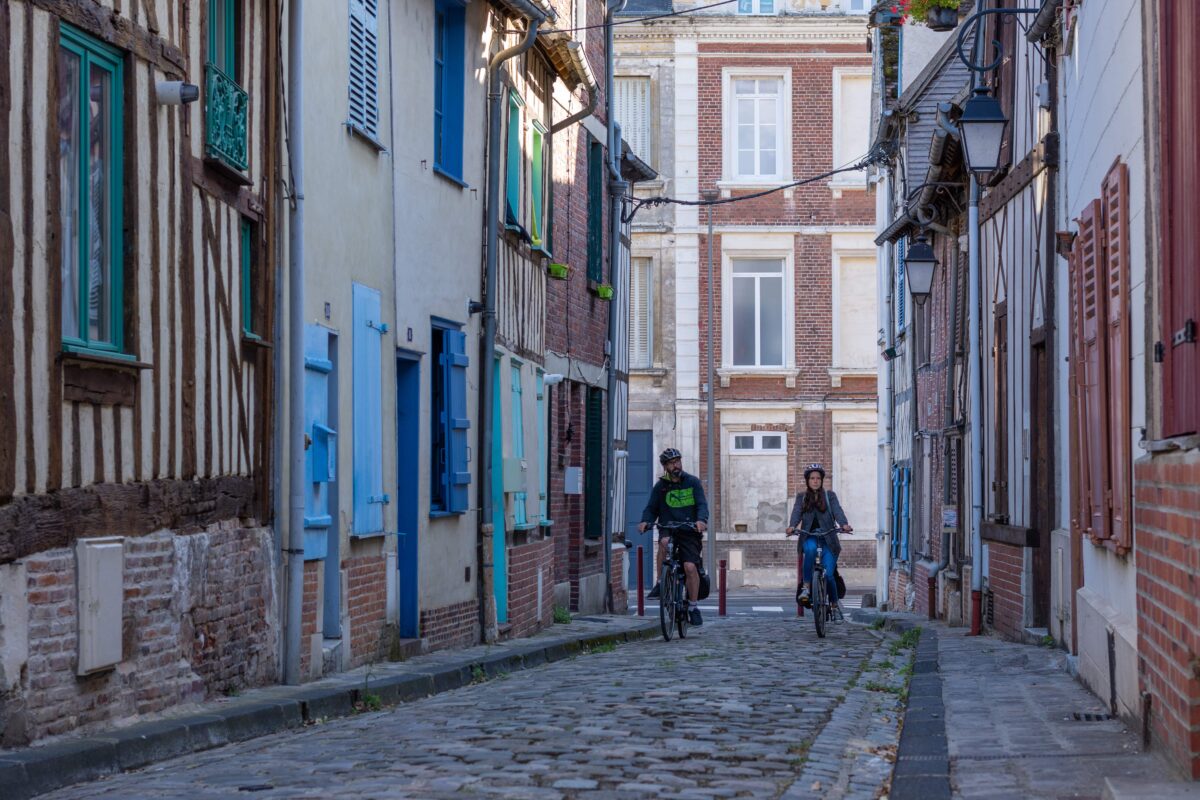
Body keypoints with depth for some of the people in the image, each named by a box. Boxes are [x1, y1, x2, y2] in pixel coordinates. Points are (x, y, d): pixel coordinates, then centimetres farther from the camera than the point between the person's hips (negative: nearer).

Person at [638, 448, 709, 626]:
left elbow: (702, 505, -5)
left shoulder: (693, 482, 5)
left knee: (690, 567, -18)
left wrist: (702, 520, -26)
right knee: (664, 542, -35)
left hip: (689, 531, -1)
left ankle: (693, 607, -4)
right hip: (668, 529, 1)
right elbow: (651, 509, 9)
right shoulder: (660, 486, 9)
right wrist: (645, 521, -14)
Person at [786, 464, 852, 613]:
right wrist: (792, 526, -26)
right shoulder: (801, 498, 14)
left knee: (828, 574, -12)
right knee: (810, 549, -37)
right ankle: (807, 587, -26)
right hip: (809, 537, 0)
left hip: (828, 539, 0)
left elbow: (837, 511, -6)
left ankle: (834, 604, 11)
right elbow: (797, 513, -4)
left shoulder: (830, 496, 11)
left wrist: (844, 524, -27)